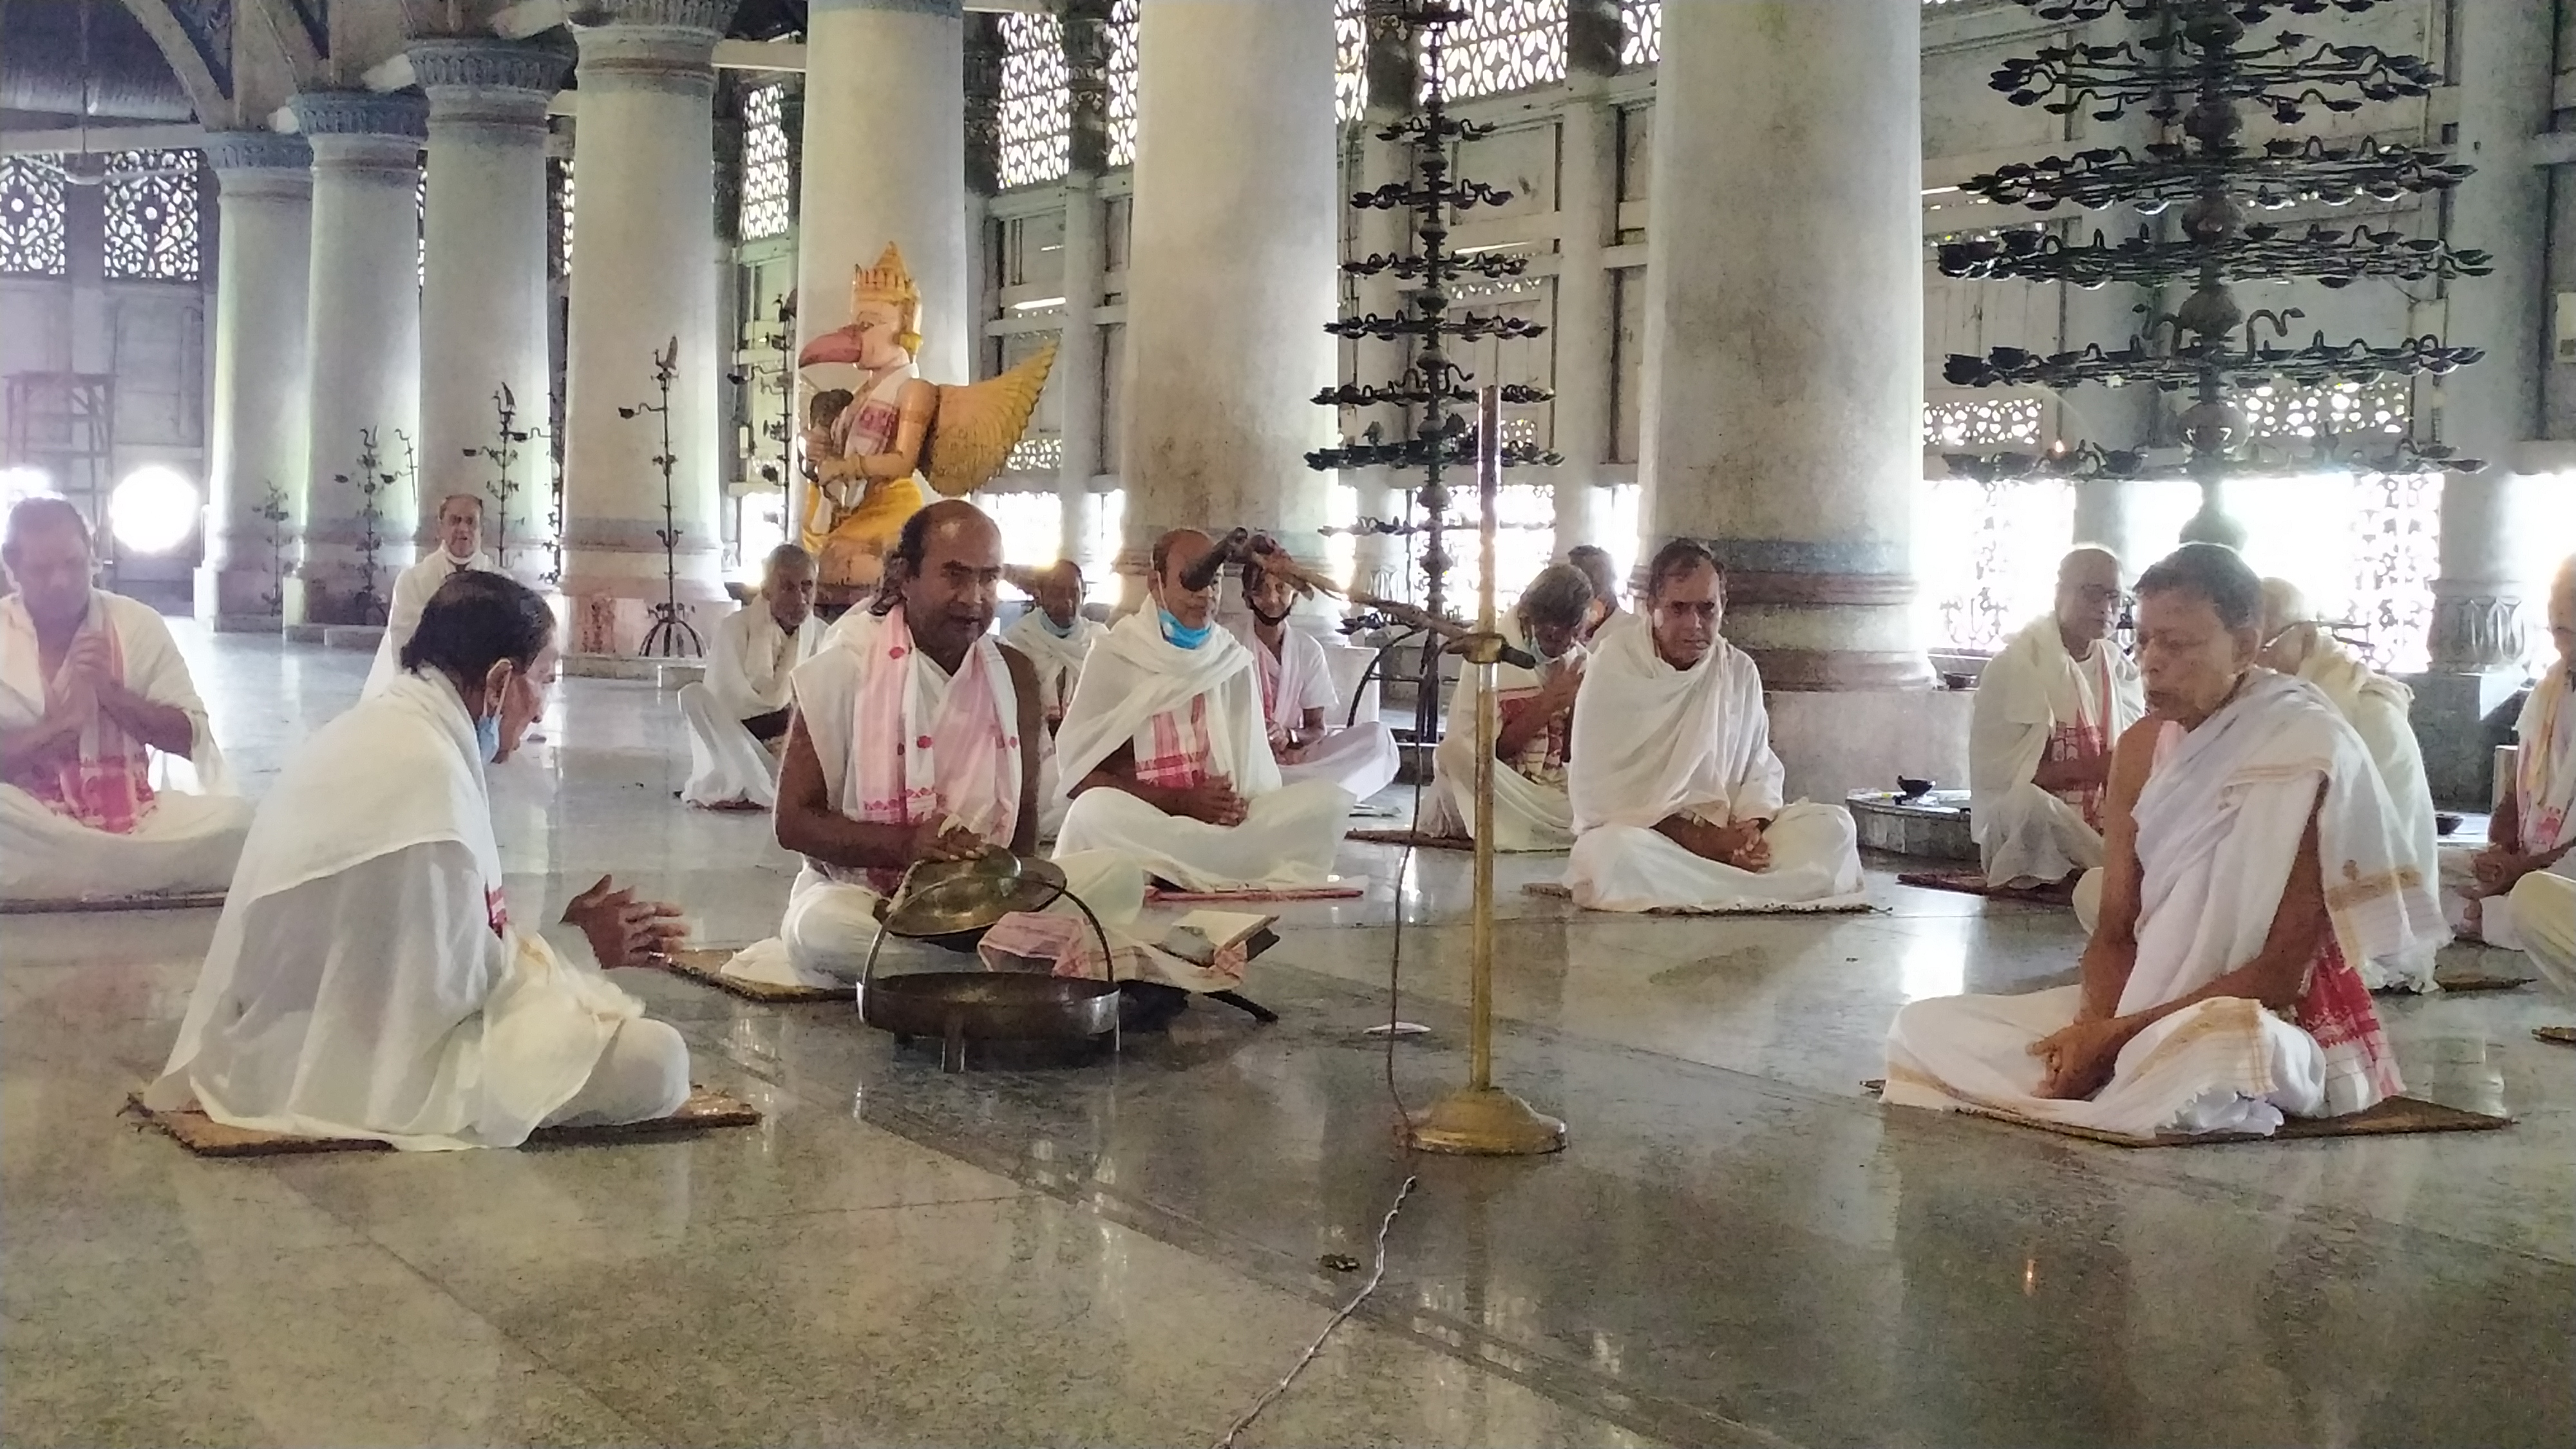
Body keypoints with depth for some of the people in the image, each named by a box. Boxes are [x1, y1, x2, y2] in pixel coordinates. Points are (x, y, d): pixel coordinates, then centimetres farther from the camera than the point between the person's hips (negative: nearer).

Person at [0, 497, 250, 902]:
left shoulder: (139, 624, 6)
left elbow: (190, 738, 4)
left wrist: (111, 692, -9)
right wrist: (59, 723, -17)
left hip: (134, 819, 1)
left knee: (234, 820, -26)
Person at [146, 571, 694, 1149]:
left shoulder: (380, 730, 10)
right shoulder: (426, 770, -20)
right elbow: (458, 980, -17)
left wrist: (574, 944, 11)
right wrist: (577, 950, -2)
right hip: (351, 1061, -11)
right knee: (653, 1060, -19)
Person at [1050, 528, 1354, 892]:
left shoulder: (1236, 662, 13)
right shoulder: (1116, 656, 2)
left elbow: (1255, 769, 10)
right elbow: (1082, 774, -4)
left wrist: (1240, 807, -15)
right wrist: (1182, 803, -15)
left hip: (1227, 825, 3)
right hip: (1142, 827, -3)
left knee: (1328, 799, -19)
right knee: (1095, 811, -37)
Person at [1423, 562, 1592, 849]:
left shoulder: (1580, 664, 6)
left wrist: (1575, 704, -11)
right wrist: (1547, 704, -17)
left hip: (1553, 792, 3)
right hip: (1493, 793, -3)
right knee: (1454, 751, -36)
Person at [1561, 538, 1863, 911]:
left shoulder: (1740, 673, 7)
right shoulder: (1613, 667, -7)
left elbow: (1761, 769, 12)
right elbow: (1596, 794, -11)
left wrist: (1752, 828, -12)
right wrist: (1698, 837, -18)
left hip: (1723, 835, 5)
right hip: (1632, 828, -5)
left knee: (1834, 827, -14)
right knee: (1615, 853, -39)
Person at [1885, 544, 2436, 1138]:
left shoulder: (2311, 753, -15)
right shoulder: (2141, 748, 5)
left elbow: (2281, 972, -18)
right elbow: (2115, 931, 5)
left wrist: (2119, 1035, -23)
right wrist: (2096, 1028, -17)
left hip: (2285, 1025, -6)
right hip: (2152, 1011, 6)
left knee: (2200, 1061, -42)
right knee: (1925, 1030, -5)